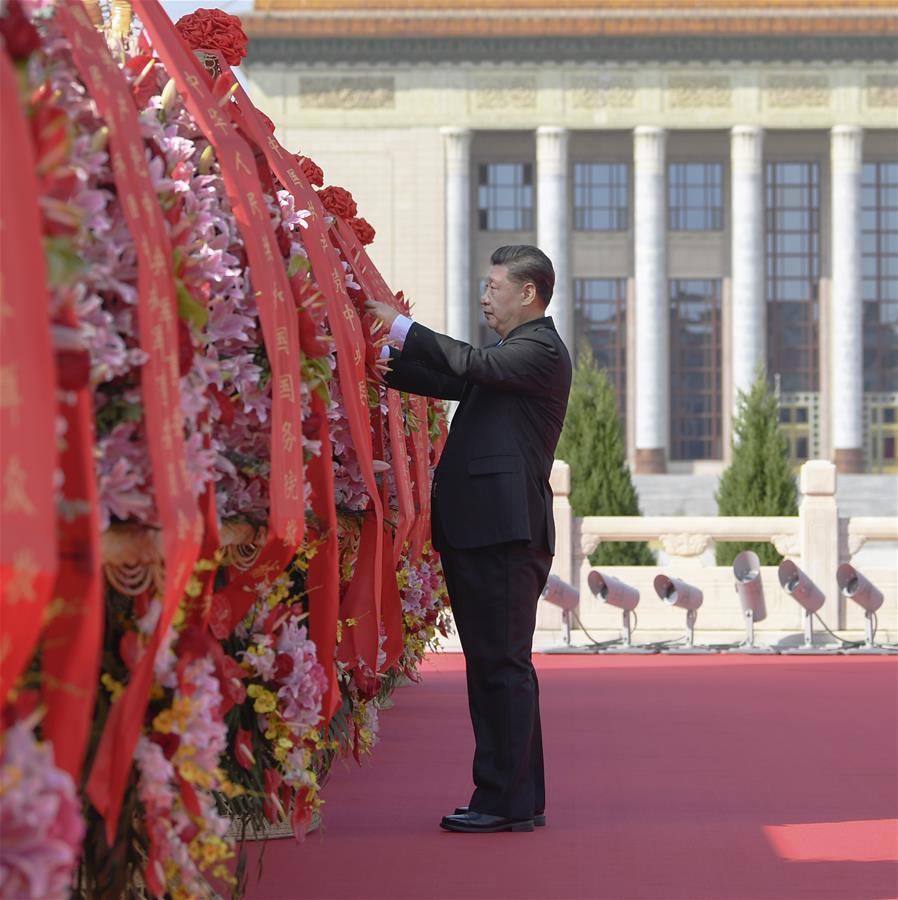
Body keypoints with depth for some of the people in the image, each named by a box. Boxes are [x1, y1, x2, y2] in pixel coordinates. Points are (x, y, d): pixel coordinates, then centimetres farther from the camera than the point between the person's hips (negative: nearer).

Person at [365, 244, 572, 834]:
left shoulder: (541, 350, -7)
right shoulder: (515, 353, 24)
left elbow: (475, 365, -21)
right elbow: (453, 380, 21)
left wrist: (403, 328, -14)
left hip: (507, 534, -10)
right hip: (481, 532, 10)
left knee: (504, 665, -8)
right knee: (491, 666, 11)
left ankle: (507, 802, -7)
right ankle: (517, 800, 16)